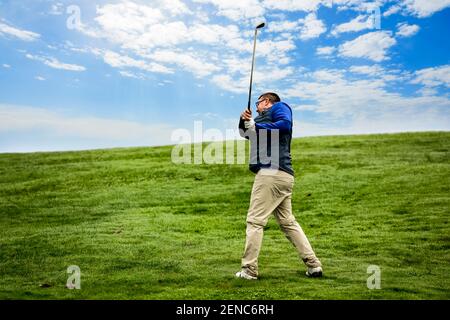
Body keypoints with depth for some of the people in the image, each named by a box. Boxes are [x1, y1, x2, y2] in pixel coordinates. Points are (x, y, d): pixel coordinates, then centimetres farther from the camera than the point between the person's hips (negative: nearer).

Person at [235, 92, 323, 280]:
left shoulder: (279, 107, 7)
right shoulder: (263, 118, 30)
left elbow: (285, 124, -13)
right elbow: (246, 133, 24)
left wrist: (255, 126, -8)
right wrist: (245, 121, 4)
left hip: (272, 172, -10)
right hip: (283, 175, 10)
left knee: (255, 221, -7)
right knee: (288, 222, 12)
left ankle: (249, 270, -4)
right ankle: (313, 265, 14)